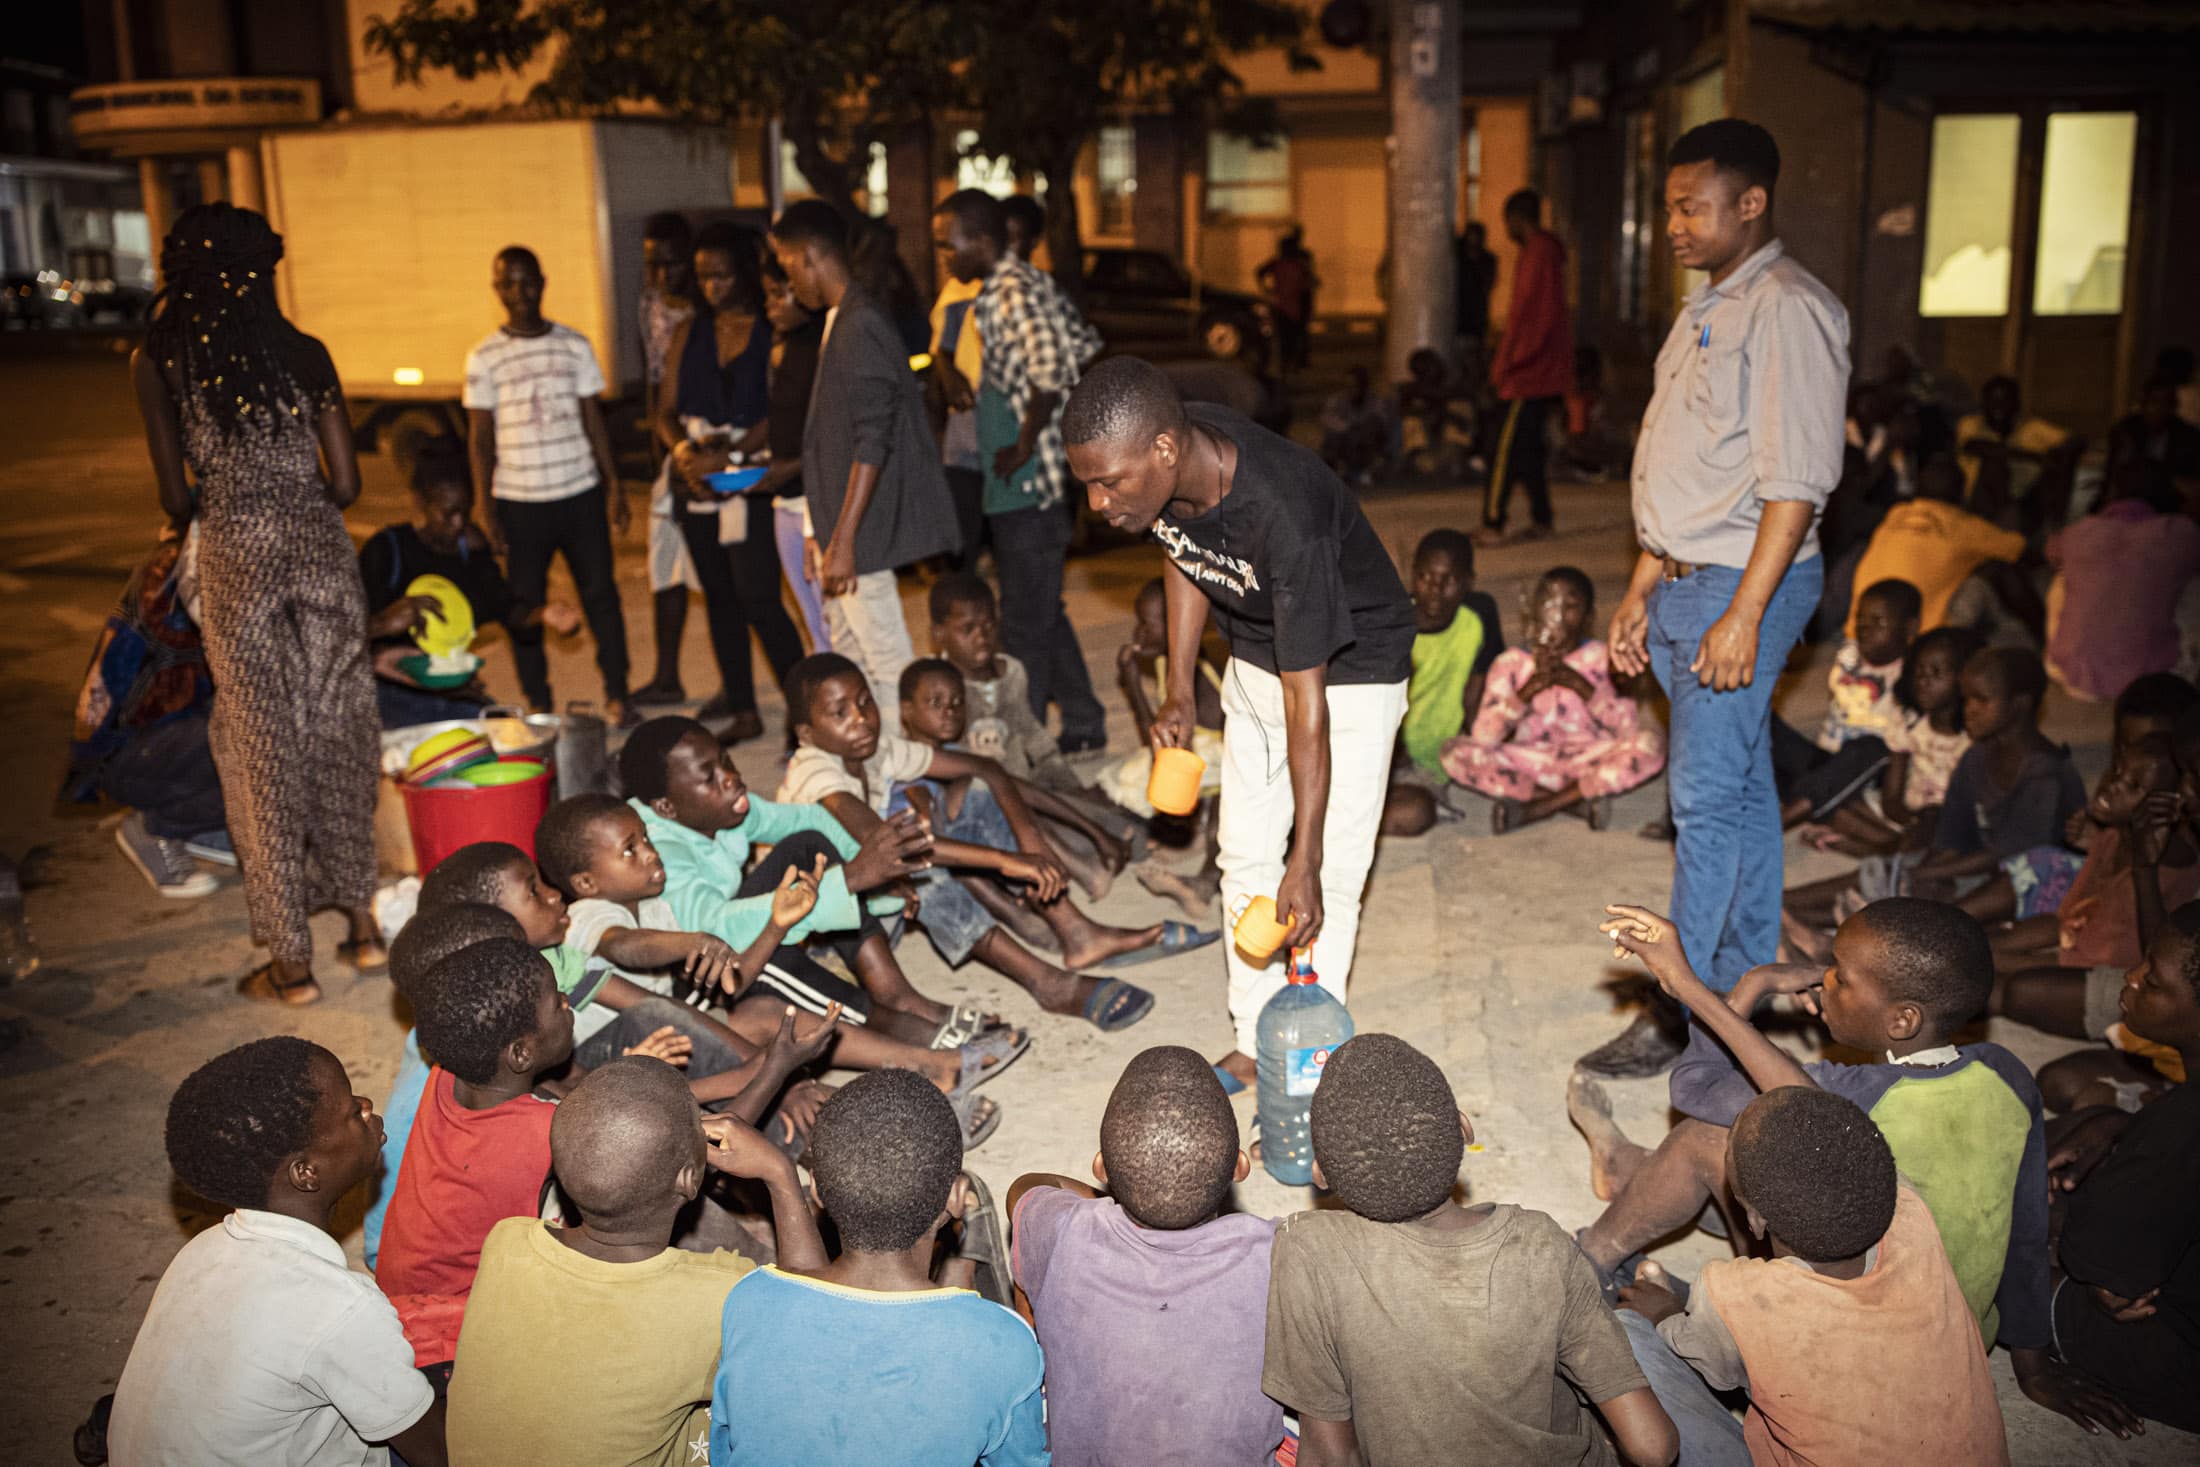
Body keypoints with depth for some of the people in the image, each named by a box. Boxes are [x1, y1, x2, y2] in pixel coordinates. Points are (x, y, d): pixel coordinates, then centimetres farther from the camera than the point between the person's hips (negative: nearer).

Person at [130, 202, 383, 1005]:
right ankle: (362, 921, 21)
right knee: (338, 731, 13)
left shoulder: (160, 361, -2)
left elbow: (176, 497, -3)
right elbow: (345, 483, 1)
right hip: (321, 550, 2)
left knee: (263, 748, 6)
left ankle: (291, 958, 13)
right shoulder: (305, 353, 3)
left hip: (238, 561, -2)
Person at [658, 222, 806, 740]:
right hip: (696, 481, 6)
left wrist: (726, 456, -20)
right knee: (719, 597, 10)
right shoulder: (689, 334, 12)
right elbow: (666, 409, 9)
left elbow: (779, 414, -12)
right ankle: (742, 710, 19)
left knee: (758, 598, -12)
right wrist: (682, 449, -11)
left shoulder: (772, 334, -4)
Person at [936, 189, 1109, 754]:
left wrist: (1024, 445, -21)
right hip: (1018, 483, 11)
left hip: (1026, 483, -11)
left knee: (1025, 624, -2)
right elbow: (1085, 347, 21)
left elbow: (1050, 372, -31)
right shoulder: (1016, 287, 14)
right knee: (1044, 615, 19)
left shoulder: (1015, 293, -16)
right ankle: (1083, 727, 29)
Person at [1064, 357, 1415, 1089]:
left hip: (1349, 669, -7)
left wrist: (1305, 863, -31)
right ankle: (1256, 1044, 22)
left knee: (1327, 878, -6)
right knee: (1246, 855, 10)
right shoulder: (1168, 473, -20)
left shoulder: (1284, 516, -40)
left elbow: (1307, 700, -35)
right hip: (1254, 660, 7)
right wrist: (1181, 691, 1)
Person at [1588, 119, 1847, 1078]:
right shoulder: (1708, 309, 17)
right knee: (1741, 790, 15)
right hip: (1686, 578, 9)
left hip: (1743, 585, -9)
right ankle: (1748, 988, 25)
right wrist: (1643, 590, 18)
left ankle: (1686, 1012, 3)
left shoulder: (1789, 310, -13)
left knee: (1708, 798, -6)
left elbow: (1797, 478, -19)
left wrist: (1744, 613, -23)